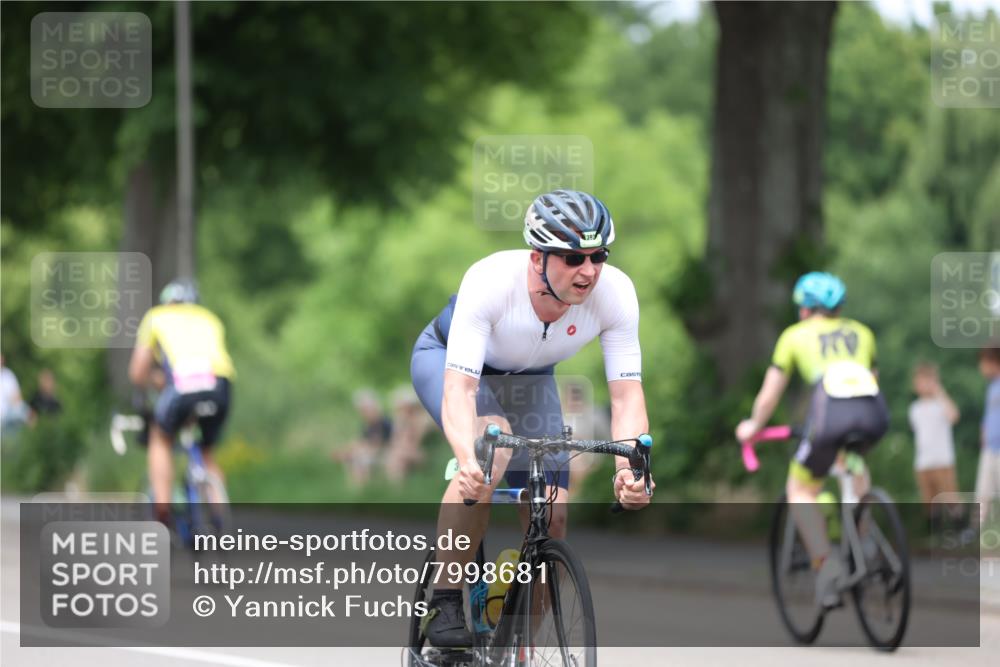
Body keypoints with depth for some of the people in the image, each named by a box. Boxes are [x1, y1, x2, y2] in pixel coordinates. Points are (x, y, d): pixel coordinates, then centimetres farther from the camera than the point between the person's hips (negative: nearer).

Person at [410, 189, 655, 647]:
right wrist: (468, 461, -63)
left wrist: (629, 468, -48)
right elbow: (458, 388, -45)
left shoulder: (615, 293, -31)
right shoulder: (489, 281, -40)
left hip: (527, 377, 4)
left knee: (551, 520, -10)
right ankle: (444, 604, -23)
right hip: (447, 358, -4)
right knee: (491, 447, -35)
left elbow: (626, 394, -30)